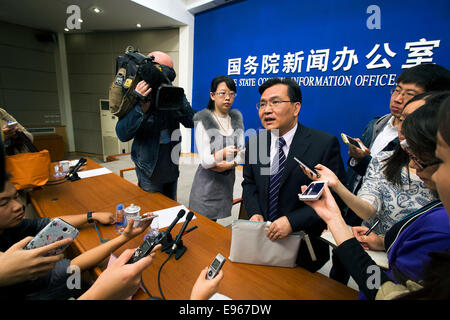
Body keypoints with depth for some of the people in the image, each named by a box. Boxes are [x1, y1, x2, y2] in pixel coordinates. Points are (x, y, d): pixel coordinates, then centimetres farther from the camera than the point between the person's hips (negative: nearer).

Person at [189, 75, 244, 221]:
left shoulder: (236, 118, 5)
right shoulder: (203, 121, -11)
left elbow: (242, 150, 4)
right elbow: (205, 161, -18)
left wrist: (231, 163, -15)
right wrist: (223, 153, -36)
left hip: (228, 180, 5)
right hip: (207, 183, -4)